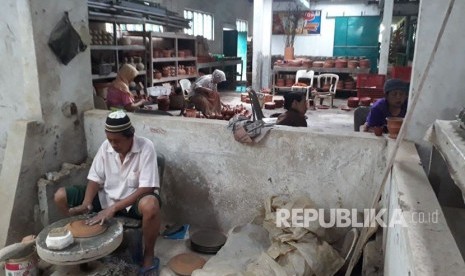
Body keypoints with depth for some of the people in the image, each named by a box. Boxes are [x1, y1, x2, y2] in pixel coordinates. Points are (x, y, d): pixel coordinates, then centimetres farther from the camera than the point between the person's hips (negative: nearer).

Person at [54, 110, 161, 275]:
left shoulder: (145, 147, -22)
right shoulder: (106, 146, -7)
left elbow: (146, 188, -26)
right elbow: (95, 179, -2)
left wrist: (113, 208, -31)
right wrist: (86, 205, -21)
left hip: (134, 200, -5)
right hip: (107, 196, 5)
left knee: (150, 205, -42)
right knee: (60, 196, -5)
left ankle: (148, 255, -15)